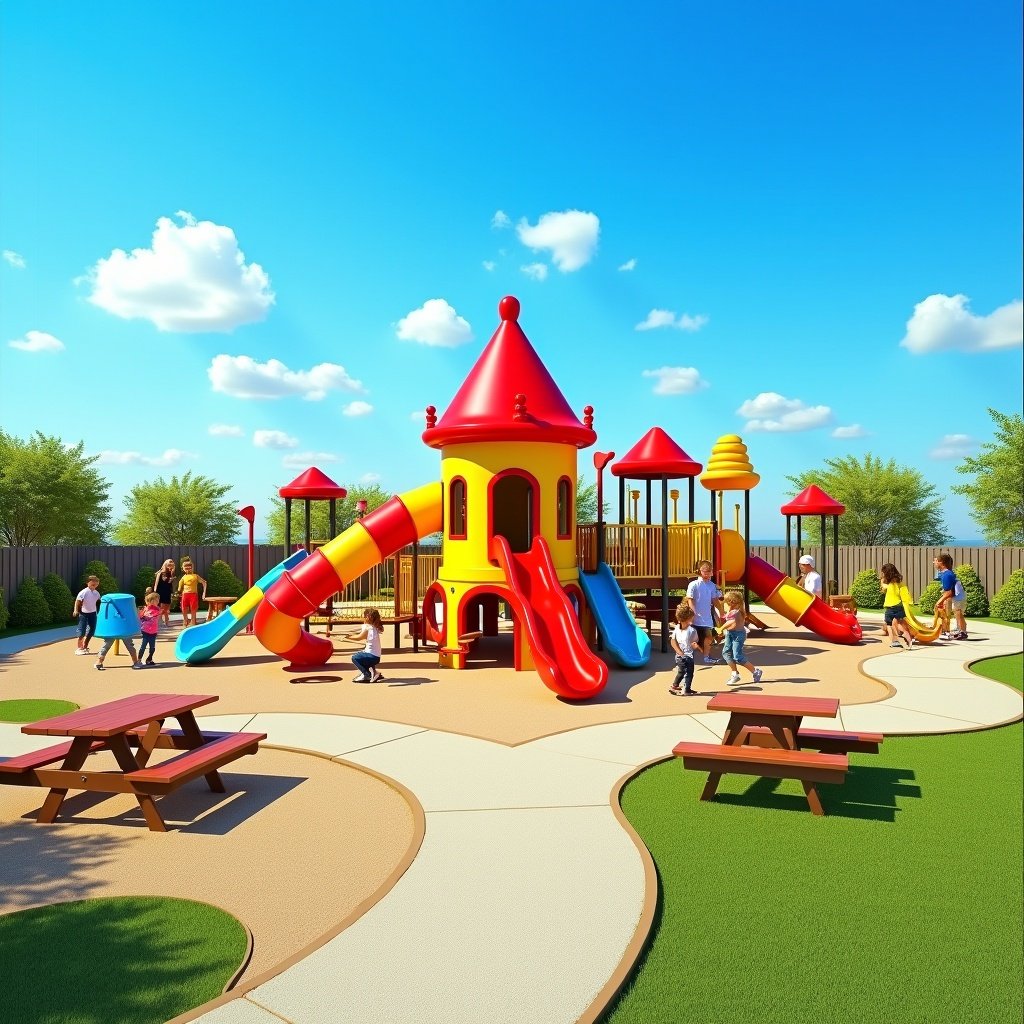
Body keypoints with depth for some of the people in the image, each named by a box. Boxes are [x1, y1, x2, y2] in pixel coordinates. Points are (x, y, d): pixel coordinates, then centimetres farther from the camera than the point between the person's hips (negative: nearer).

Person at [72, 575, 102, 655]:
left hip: (93, 614, 6)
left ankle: (85, 647, 25)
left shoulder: (96, 593, 2)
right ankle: (79, 648, 10)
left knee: (91, 631, 9)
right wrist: (76, 611, -21)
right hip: (84, 613, -6)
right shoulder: (83, 592, -15)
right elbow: (77, 601, -13)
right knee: (82, 632, -3)